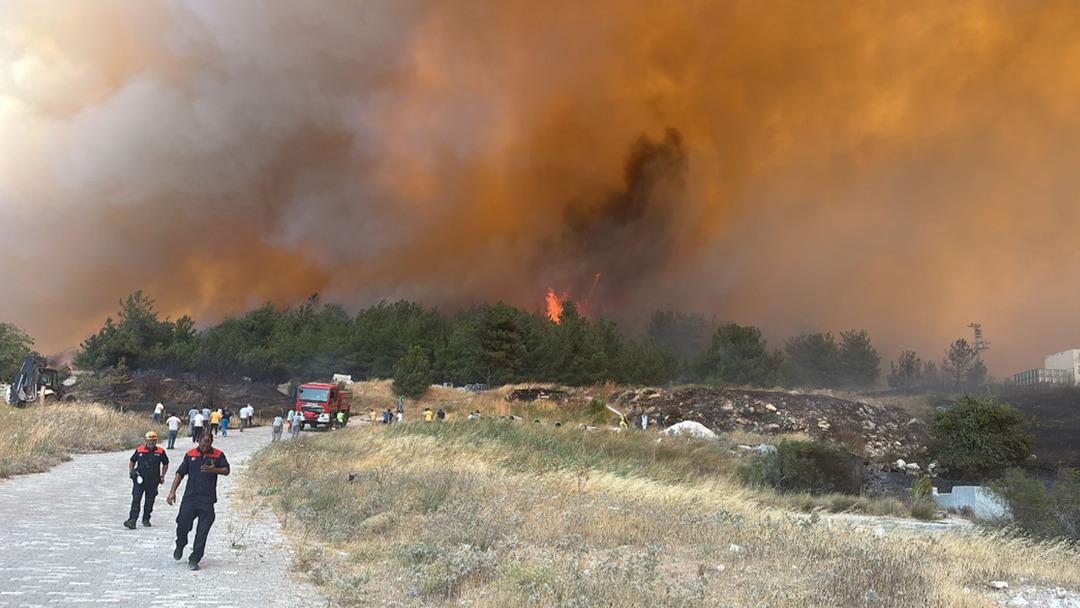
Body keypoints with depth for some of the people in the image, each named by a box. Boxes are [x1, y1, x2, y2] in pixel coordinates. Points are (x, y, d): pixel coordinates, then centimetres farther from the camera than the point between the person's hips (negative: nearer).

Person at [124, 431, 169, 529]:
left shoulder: (160, 452, 2)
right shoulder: (139, 450, 1)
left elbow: (165, 464, 16)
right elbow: (131, 461, 16)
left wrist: (162, 476, 10)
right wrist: (130, 472, 3)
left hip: (153, 481, 1)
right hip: (139, 479, -1)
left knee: (149, 501, 10)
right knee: (136, 500, -9)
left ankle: (146, 519, 26)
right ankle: (132, 520, -13)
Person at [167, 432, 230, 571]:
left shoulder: (218, 455, 2)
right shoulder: (190, 454, 4)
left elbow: (226, 470, 4)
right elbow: (180, 473, 7)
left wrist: (213, 470, -16)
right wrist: (172, 491, 2)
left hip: (207, 499, -1)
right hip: (190, 497, 1)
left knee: (202, 532, -2)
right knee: (182, 524, -1)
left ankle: (194, 560, 8)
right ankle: (180, 546, 32)